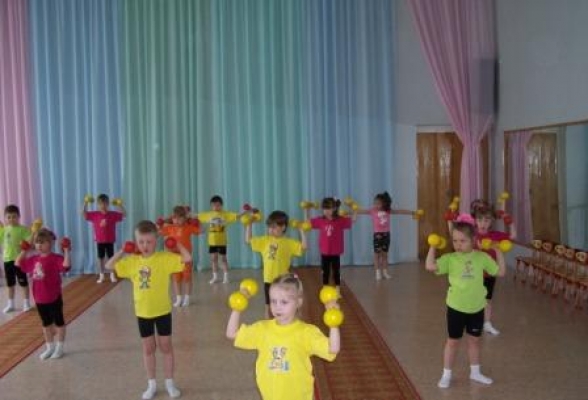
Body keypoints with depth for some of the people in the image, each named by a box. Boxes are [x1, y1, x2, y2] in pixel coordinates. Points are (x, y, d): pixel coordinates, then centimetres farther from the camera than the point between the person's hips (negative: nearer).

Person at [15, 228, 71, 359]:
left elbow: (66, 266, -34)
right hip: (39, 299, 7)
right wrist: (24, 251, 8)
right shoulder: (34, 259, 3)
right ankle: (49, 347, 32)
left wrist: (66, 251, -32)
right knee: (46, 323, 19)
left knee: (59, 322, 9)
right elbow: (18, 264, 14)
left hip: (54, 298, -6)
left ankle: (59, 347, 21)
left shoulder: (56, 258, -17)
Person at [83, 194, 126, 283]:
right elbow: (83, 213, -3)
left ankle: (112, 275, 18)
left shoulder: (113, 214, -5)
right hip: (99, 241, 1)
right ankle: (101, 275, 18)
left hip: (110, 241, -1)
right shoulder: (94, 215, -3)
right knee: (101, 258, 8)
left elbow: (124, 214, -5)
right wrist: (85, 203, -15)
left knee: (111, 257, 7)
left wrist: (120, 205, -17)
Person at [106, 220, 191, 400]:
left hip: (162, 311, -3)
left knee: (166, 347, 11)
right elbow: (109, 266, 3)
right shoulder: (132, 261, -3)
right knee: (148, 349, 15)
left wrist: (177, 244, -18)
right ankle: (151, 384, 28)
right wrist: (122, 251, -4)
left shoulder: (165, 258, -14)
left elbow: (187, 259, -23)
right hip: (142, 313, 3)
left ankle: (169, 383, 26)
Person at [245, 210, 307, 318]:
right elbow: (248, 240, 4)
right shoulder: (265, 240, 2)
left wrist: (301, 230, -17)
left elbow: (303, 246, -14)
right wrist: (248, 225, -2)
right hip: (268, 279, 3)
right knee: (268, 304, 13)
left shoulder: (289, 242, -6)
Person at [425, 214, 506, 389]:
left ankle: (475, 372, 35)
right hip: (456, 307, -2)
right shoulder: (450, 258, -11)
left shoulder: (482, 257, -4)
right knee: (453, 341, 10)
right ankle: (446, 375, 23)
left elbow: (501, 272, 4)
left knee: (474, 340, 18)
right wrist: (433, 246, -21)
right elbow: (430, 266, -26)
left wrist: (498, 252, -2)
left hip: (477, 307, 2)